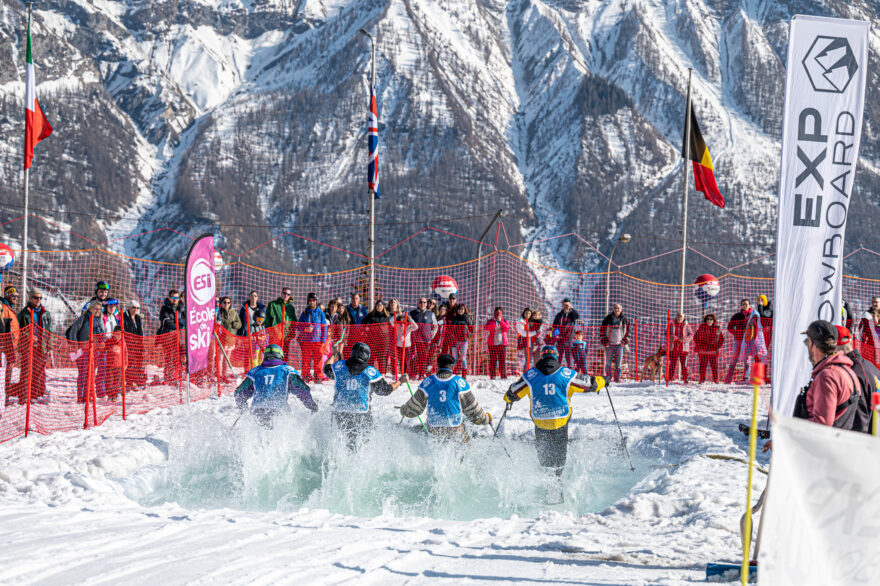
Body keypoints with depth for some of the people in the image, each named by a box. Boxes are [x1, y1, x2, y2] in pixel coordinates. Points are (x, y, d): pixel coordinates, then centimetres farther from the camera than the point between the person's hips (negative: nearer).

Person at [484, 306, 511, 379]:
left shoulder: (505, 321, 12)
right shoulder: (491, 321, 11)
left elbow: (507, 328, -7)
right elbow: (486, 328, -7)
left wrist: (500, 321, -13)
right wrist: (493, 321, -15)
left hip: (502, 343, 0)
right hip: (492, 343, 0)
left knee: (502, 360, -5)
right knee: (493, 360, -3)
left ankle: (503, 375, -3)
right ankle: (492, 375, -1)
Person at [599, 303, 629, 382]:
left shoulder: (625, 320, 5)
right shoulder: (608, 319, -1)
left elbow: (628, 331, 12)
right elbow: (602, 330, 3)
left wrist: (624, 341, 1)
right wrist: (604, 342, -4)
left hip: (619, 344, 1)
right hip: (609, 344, -1)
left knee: (618, 363, 1)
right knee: (608, 363, -1)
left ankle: (617, 379, 6)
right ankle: (608, 378, 5)